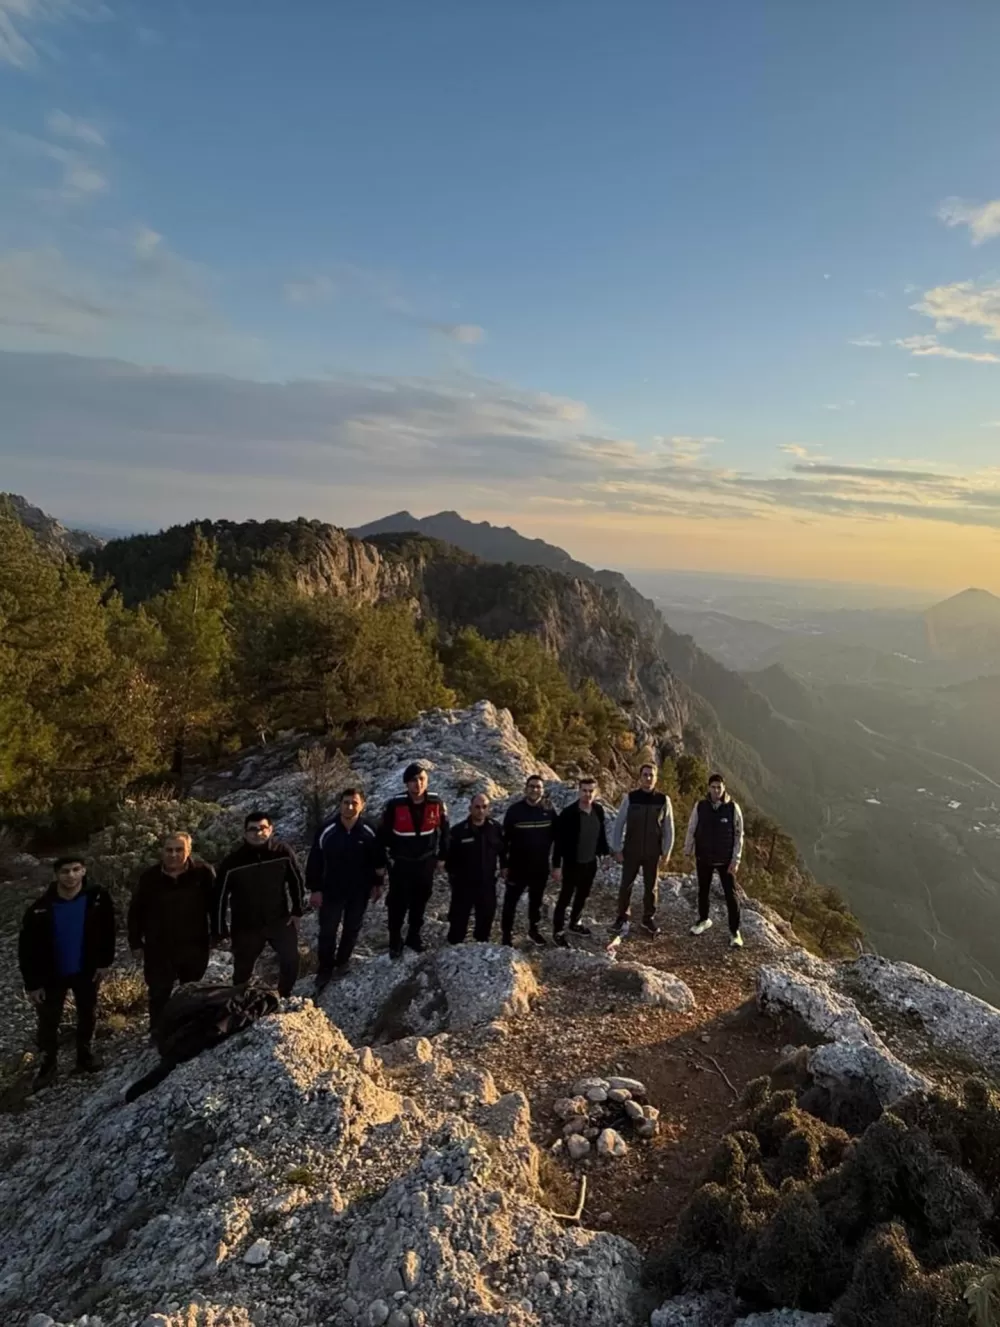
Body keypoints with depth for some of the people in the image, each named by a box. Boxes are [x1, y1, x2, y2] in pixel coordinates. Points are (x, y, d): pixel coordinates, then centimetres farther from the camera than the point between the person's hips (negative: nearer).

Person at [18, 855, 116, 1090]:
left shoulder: (98, 898, -19)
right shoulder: (40, 909, -21)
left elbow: (107, 932, -6)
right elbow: (27, 947, -12)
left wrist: (105, 962, -6)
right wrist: (32, 983, -10)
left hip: (87, 970, 1)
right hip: (52, 975, -1)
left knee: (87, 1015, 18)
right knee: (49, 1021, 10)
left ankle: (84, 1054, 41)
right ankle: (49, 1061, 35)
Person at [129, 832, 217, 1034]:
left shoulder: (203, 873, -11)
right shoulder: (149, 878, -6)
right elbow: (136, 912, 3)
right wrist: (136, 943, 3)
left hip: (194, 946, 0)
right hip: (159, 948, 0)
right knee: (159, 993, 5)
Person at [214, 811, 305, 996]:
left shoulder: (283, 852, -14)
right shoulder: (232, 863, -18)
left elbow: (297, 881, 0)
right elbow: (220, 897, -7)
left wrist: (297, 910, 0)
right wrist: (221, 929, -2)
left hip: (279, 919, 1)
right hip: (246, 925, -1)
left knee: (291, 960, 6)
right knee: (242, 969, 15)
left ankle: (284, 996, 33)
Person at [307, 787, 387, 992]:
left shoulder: (369, 832, -14)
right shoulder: (327, 831, -17)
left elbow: (378, 860, 0)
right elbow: (315, 862, -9)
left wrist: (377, 884, 5)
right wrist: (315, 889, -8)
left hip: (360, 891, 1)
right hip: (332, 890, -1)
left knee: (352, 929, 18)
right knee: (327, 931, 7)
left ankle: (343, 962, 39)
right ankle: (325, 969, 24)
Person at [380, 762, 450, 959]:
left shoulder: (436, 803, -12)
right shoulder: (395, 804, -18)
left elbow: (444, 831, 3)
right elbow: (384, 834, -6)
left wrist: (442, 856, 6)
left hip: (426, 862, 2)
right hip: (400, 863, -2)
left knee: (420, 902, 16)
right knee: (398, 903, 5)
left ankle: (414, 936, 34)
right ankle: (395, 942, 22)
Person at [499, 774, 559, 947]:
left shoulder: (549, 811, -5)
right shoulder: (514, 810, -12)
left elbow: (557, 839, 1)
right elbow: (504, 839, -6)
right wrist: (503, 864, -6)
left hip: (540, 867, 2)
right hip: (517, 867, -2)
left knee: (536, 901, 20)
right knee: (511, 902, 6)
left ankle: (534, 929, 39)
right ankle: (506, 934, 21)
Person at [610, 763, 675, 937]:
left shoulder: (663, 800, -6)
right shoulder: (630, 798, -8)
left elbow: (668, 828, 1)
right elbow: (618, 824, -3)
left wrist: (667, 851, -1)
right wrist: (617, 849, -5)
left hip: (652, 853, 1)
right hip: (631, 851, 0)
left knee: (650, 887, 11)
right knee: (626, 885, 8)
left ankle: (648, 919, 26)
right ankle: (622, 916, 25)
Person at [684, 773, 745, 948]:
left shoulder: (733, 807, -11)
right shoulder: (700, 806, -8)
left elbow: (738, 835, -6)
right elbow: (691, 830, 2)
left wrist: (736, 860, -9)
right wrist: (688, 853, 3)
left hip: (726, 860, -2)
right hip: (704, 858, 2)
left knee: (731, 894, 1)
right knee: (703, 891, 17)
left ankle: (734, 931, 13)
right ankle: (703, 920, 39)